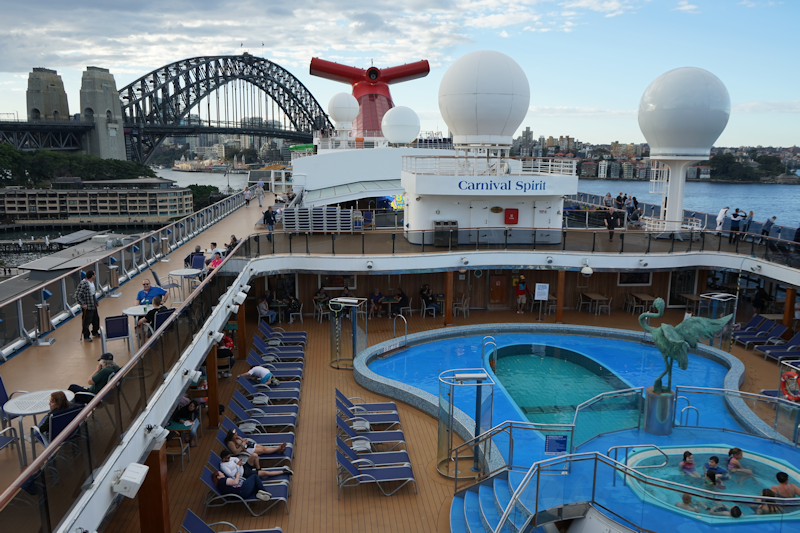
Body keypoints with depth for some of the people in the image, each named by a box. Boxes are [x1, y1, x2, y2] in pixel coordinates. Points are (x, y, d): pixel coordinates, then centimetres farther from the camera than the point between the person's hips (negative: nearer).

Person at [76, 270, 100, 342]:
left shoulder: (92, 282, 5)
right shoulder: (83, 283, -23)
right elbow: (77, 295, -23)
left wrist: (96, 301, 17)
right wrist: (82, 304, -21)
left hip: (94, 305, 9)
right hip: (87, 307, -9)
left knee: (96, 319, 20)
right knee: (87, 321, 2)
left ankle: (95, 332, 39)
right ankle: (86, 336, 16)